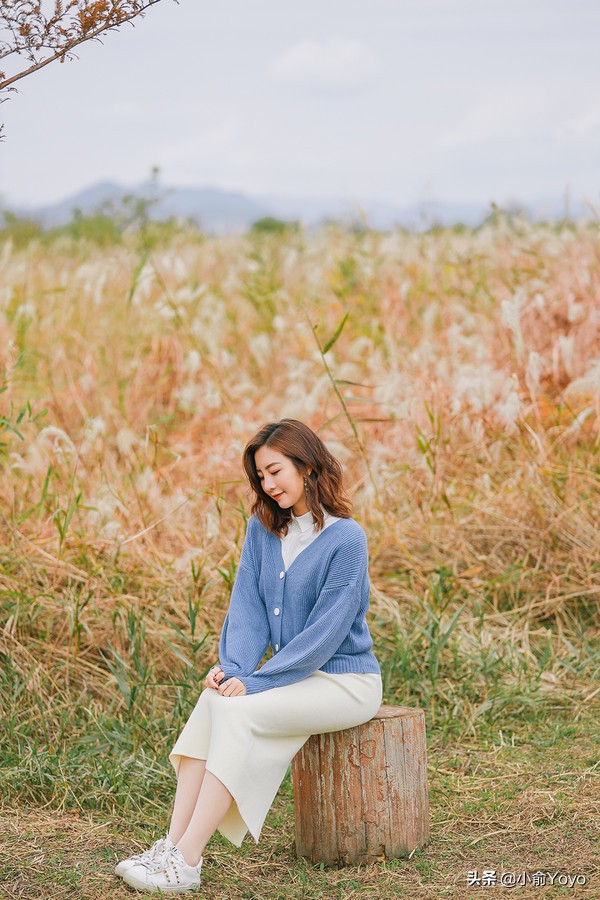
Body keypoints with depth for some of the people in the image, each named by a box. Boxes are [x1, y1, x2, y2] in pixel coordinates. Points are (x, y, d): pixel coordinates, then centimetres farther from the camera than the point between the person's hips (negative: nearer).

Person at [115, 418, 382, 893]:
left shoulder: (345, 538, -14)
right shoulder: (263, 528, 8)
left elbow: (325, 631, -18)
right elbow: (247, 606, 3)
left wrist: (256, 681, -22)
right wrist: (233, 666, -15)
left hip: (346, 681, -6)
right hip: (293, 674, 6)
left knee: (239, 711, -27)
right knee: (214, 699, -22)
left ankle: (186, 862, -29)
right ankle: (174, 845, -26)